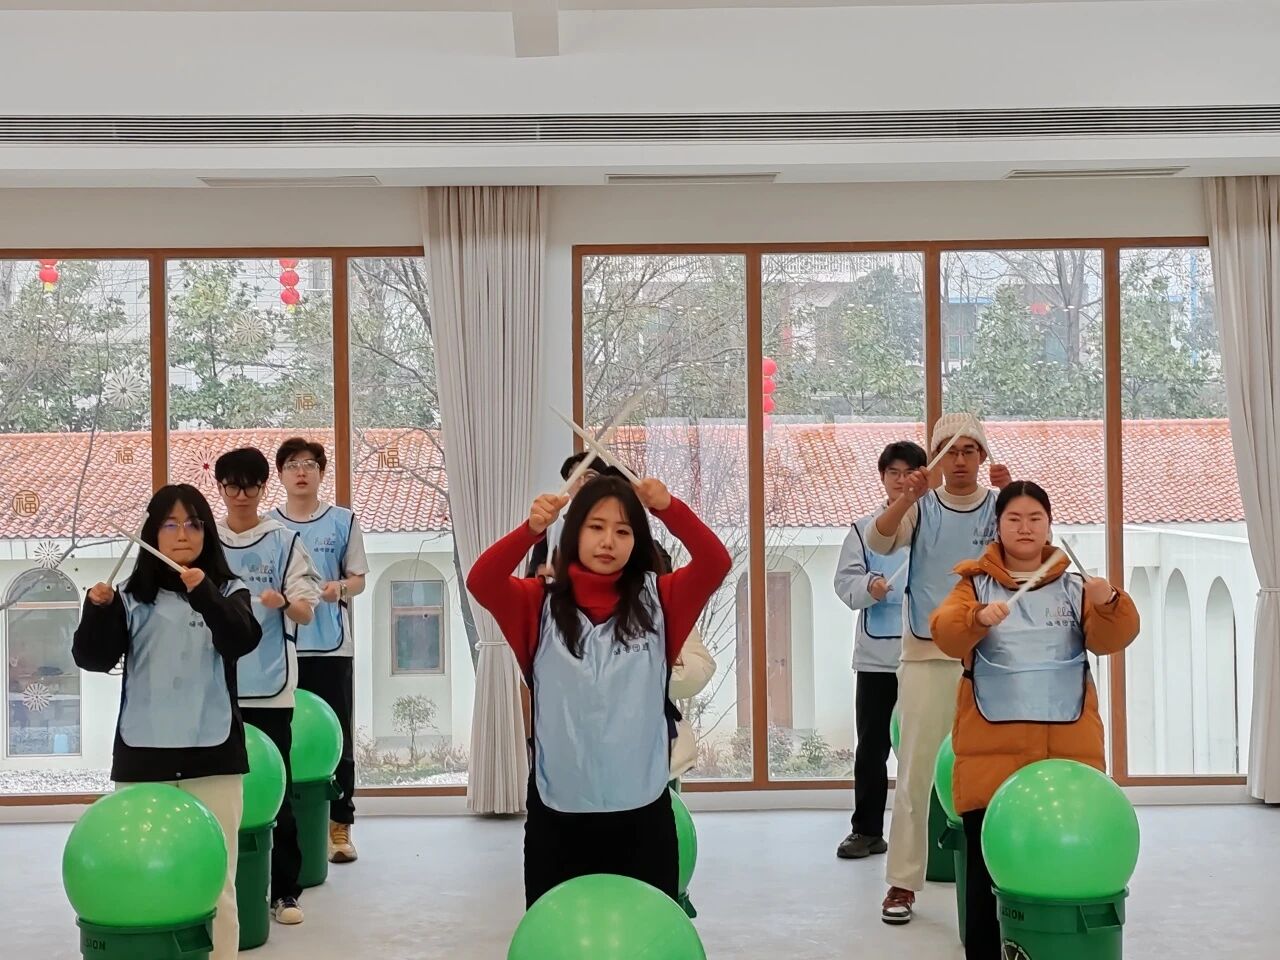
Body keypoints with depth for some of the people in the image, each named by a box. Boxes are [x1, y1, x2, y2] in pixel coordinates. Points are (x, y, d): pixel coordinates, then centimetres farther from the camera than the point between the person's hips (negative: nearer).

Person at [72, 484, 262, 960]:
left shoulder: (229, 592, 4)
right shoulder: (132, 597, 6)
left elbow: (244, 640, -14)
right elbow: (93, 658, -1)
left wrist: (205, 595, -30)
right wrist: (98, 609, -19)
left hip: (211, 753, -1)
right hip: (143, 754, 1)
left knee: (214, 883, 2)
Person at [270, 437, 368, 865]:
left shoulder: (344, 521, 3)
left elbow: (358, 580, 5)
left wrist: (338, 588, -16)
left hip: (331, 646, 0)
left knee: (336, 739, 3)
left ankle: (339, 826, 10)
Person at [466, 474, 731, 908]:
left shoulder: (658, 600, 3)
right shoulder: (541, 604, 1)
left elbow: (715, 564, -11)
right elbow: (481, 583, -15)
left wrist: (669, 508, -26)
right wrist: (531, 529, -31)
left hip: (642, 812, 0)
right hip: (557, 813, 0)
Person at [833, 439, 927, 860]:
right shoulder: (864, 529, 7)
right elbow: (845, 581, 0)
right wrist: (868, 587, -18)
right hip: (877, 655, 2)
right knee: (871, 746, 8)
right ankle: (867, 829, 17)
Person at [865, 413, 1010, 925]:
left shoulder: (998, 507, 3)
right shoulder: (920, 508, 1)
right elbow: (878, 542, -16)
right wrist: (908, 497, -34)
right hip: (925, 655, 0)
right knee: (914, 770, 1)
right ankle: (902, 882, 8)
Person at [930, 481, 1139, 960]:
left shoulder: (1074, 588, 11)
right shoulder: (975, 584, 6)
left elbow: (1109, 638, -3)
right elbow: (945, 632, -11)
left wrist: (1109, 604, -24)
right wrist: (978, 619, -31)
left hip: (1067, 748, 1)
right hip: (991, 749, -1)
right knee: (988, 867, -1)